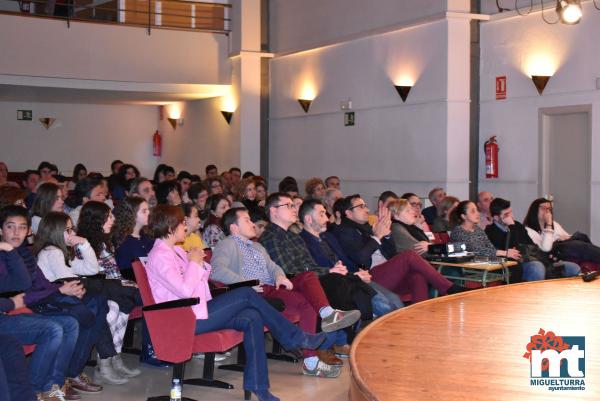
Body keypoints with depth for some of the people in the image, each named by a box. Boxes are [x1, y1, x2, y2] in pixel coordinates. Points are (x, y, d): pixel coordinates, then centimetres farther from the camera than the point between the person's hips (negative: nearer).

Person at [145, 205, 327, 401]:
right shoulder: (159, 256, -14)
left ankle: (256, 385, -9)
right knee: (247, 295, -15)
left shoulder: (175, 251, 17)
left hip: (198, 311, 9)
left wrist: (200, 264, 1)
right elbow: (185, 290, -24)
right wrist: (194, 263, -11)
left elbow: (198, 280, 20)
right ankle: (294, 337, -2)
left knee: (252, 317, -12)